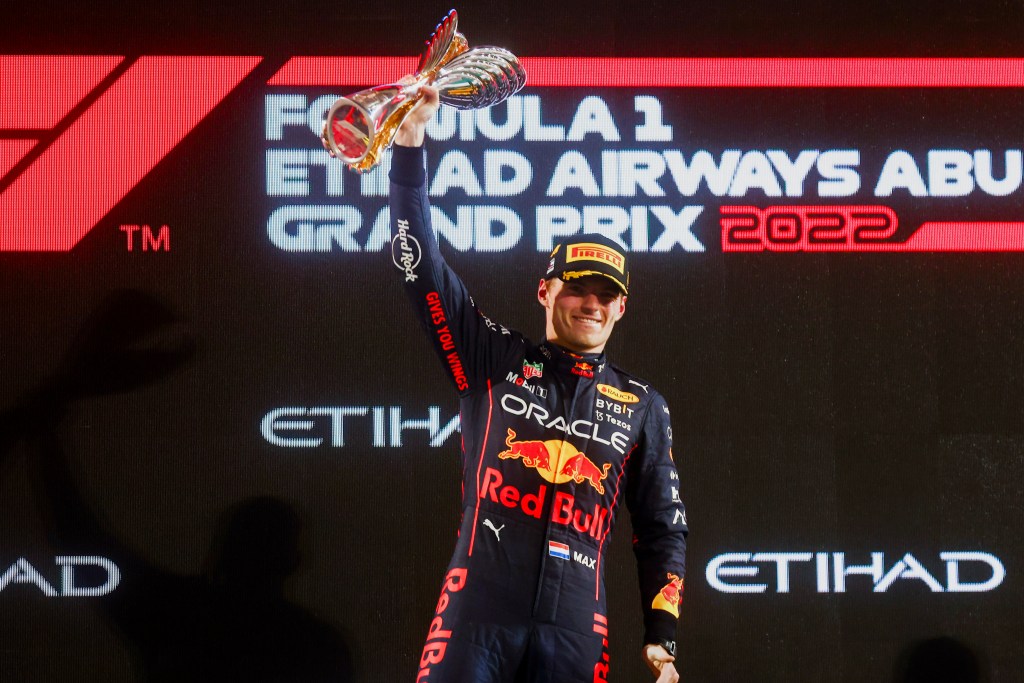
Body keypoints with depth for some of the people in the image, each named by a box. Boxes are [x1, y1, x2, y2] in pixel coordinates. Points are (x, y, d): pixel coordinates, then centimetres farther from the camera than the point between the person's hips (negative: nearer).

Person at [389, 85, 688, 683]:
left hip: (576, 631, 2)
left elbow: (664, 528, 20)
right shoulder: (494, 362, 13)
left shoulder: (642, 406, 18)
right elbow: (419, 260, 5)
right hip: (477, 614, -2)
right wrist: (412, 138, -3)